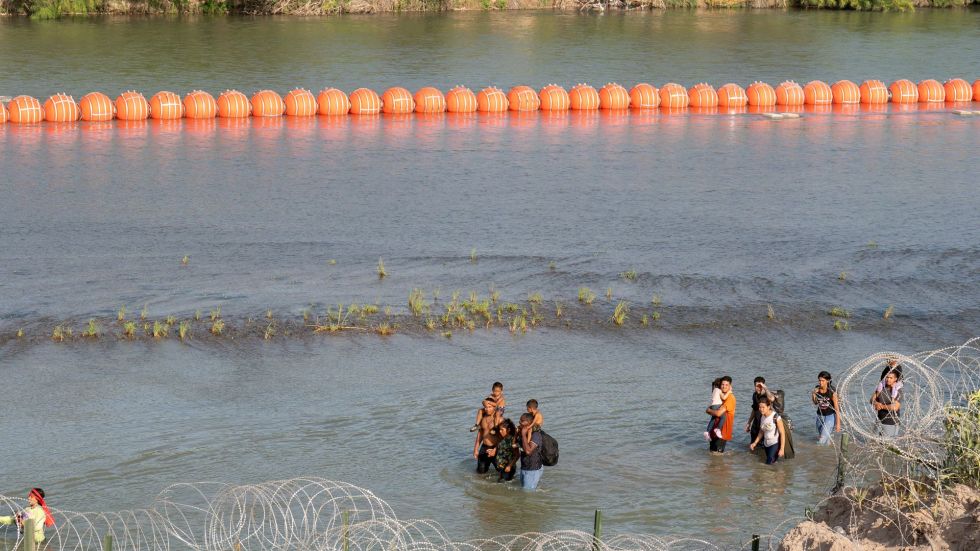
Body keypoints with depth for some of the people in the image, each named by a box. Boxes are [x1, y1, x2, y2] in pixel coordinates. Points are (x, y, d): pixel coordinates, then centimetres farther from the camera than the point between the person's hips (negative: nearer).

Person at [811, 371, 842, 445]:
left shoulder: (832, 391, -20)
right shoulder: (817, 389, -7)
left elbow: (837, 407, -15)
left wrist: (838, 423, -15)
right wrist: (813, 394, -13)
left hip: (831, 415, -5)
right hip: (820, 415, 5)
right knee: (820, 435, 18)